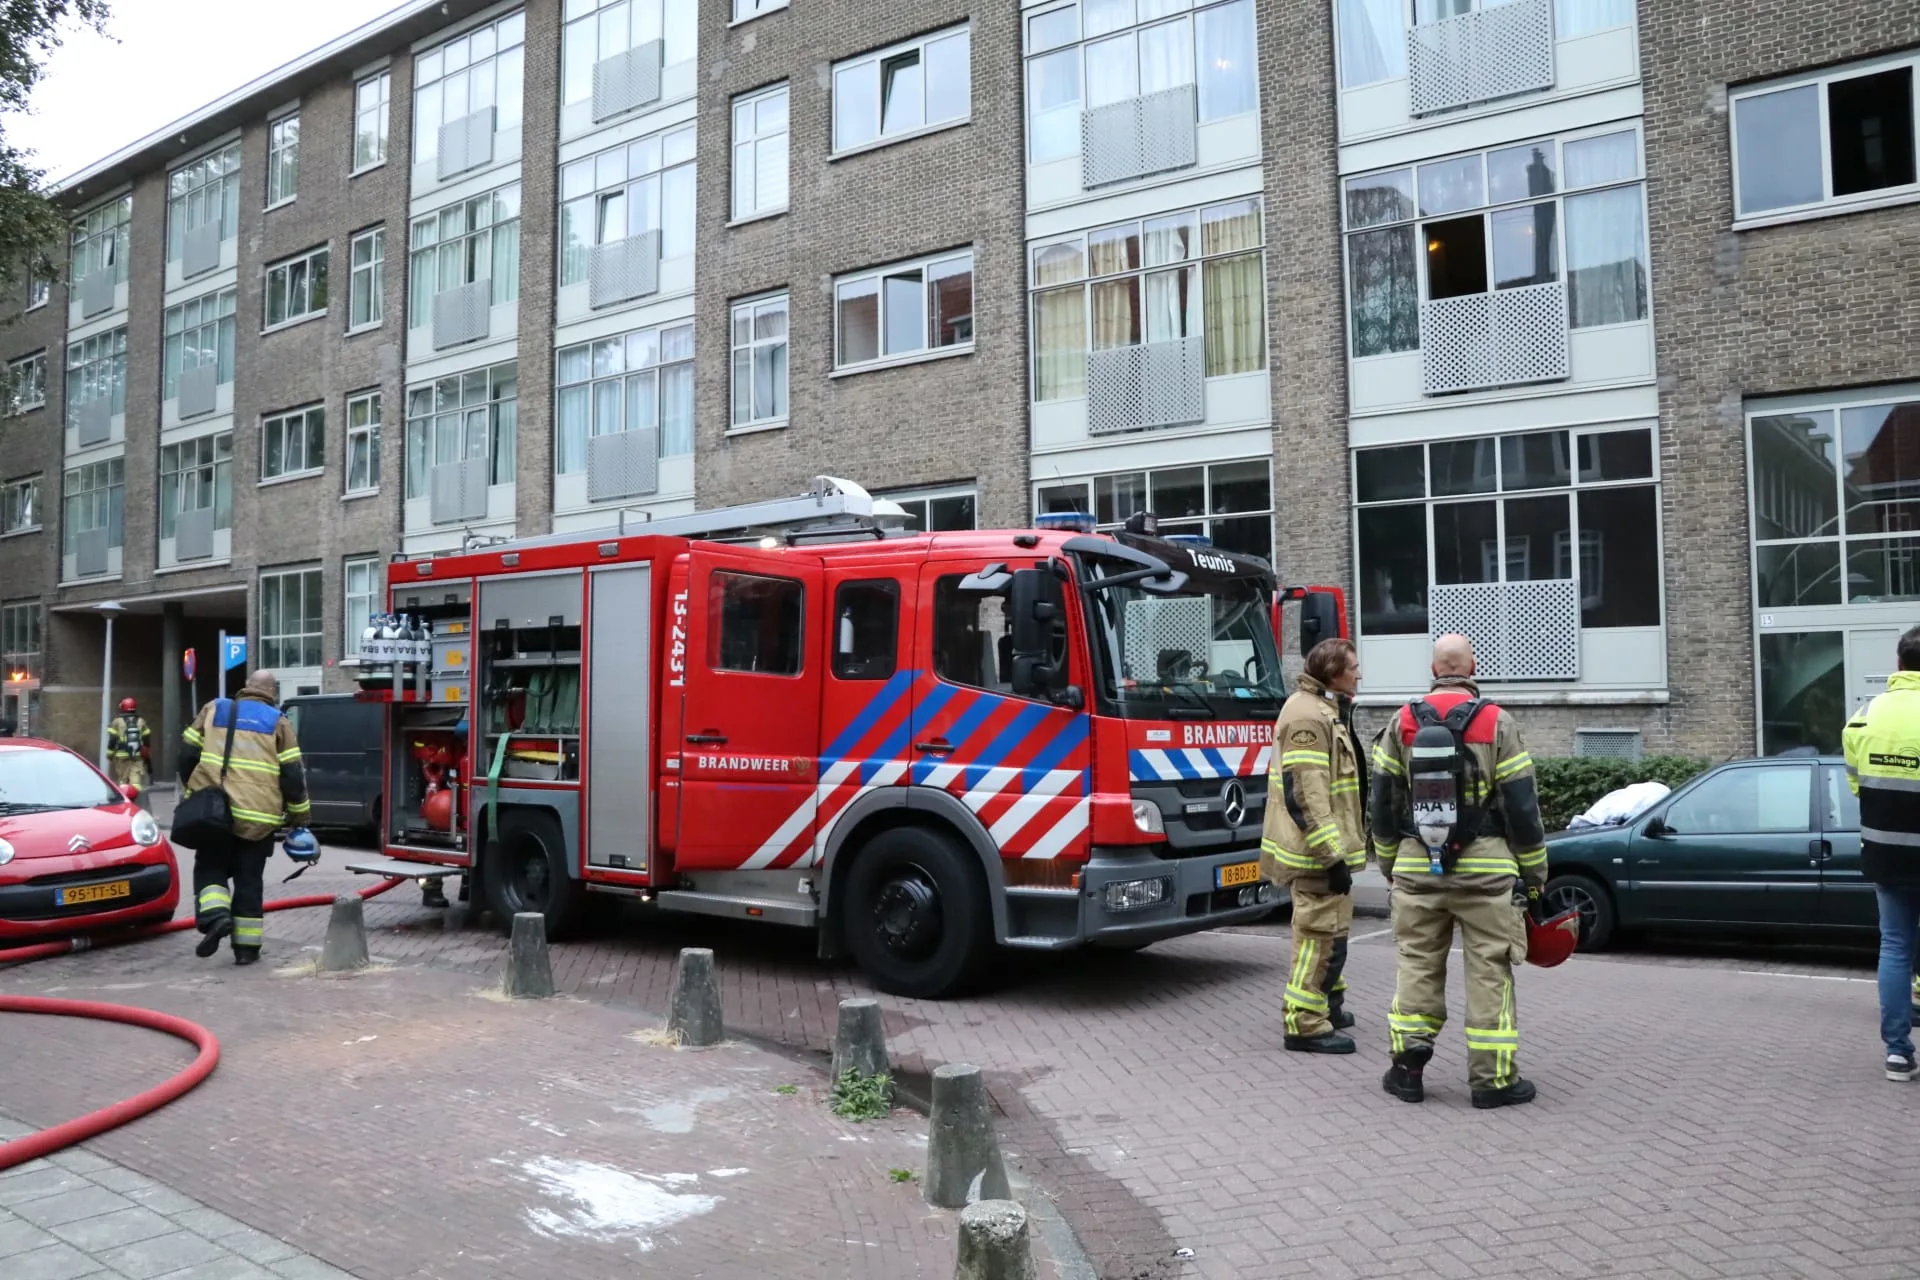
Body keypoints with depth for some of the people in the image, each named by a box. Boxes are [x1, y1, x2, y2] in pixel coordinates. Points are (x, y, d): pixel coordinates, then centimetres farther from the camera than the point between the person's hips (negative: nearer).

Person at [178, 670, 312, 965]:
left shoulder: (213, 710, 8)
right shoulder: (278, 723, 3)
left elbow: (187, 754, 8)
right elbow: (292, 775, -1)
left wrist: (191, 791, 24)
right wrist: (299, 818, 8)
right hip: (258, 818, -1)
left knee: (210, 868, 16)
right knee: (249, 880, 8)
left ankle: (215, 916, -9)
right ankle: (246, 946, 9)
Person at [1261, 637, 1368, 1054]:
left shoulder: (1324, 711, 16)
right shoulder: (1308, 715, -19)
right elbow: (1304, 793, -26)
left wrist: (1339, 847, 26)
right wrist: (1332, 855, -26)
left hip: (1327, 847, 11)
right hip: (1318, 851, -11)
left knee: (1328, 929, 22)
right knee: (1323, 934, -7)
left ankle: (1328, 1006, 36)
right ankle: (1305, 1026, -1)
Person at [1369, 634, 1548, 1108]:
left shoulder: (1402, 723, 4)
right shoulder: (1496, 723, -5)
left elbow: (1382, 805, 7)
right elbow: (1522, 806, -4)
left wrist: (1389, 864, 18)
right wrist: (1535, 873, 5)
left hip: (1416, 868, 3)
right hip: (1485, 869, -2)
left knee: (1418, 965, 11)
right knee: (1489, 971, 4)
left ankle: (1407, 1068, 12)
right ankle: (1492, 1078, 9)